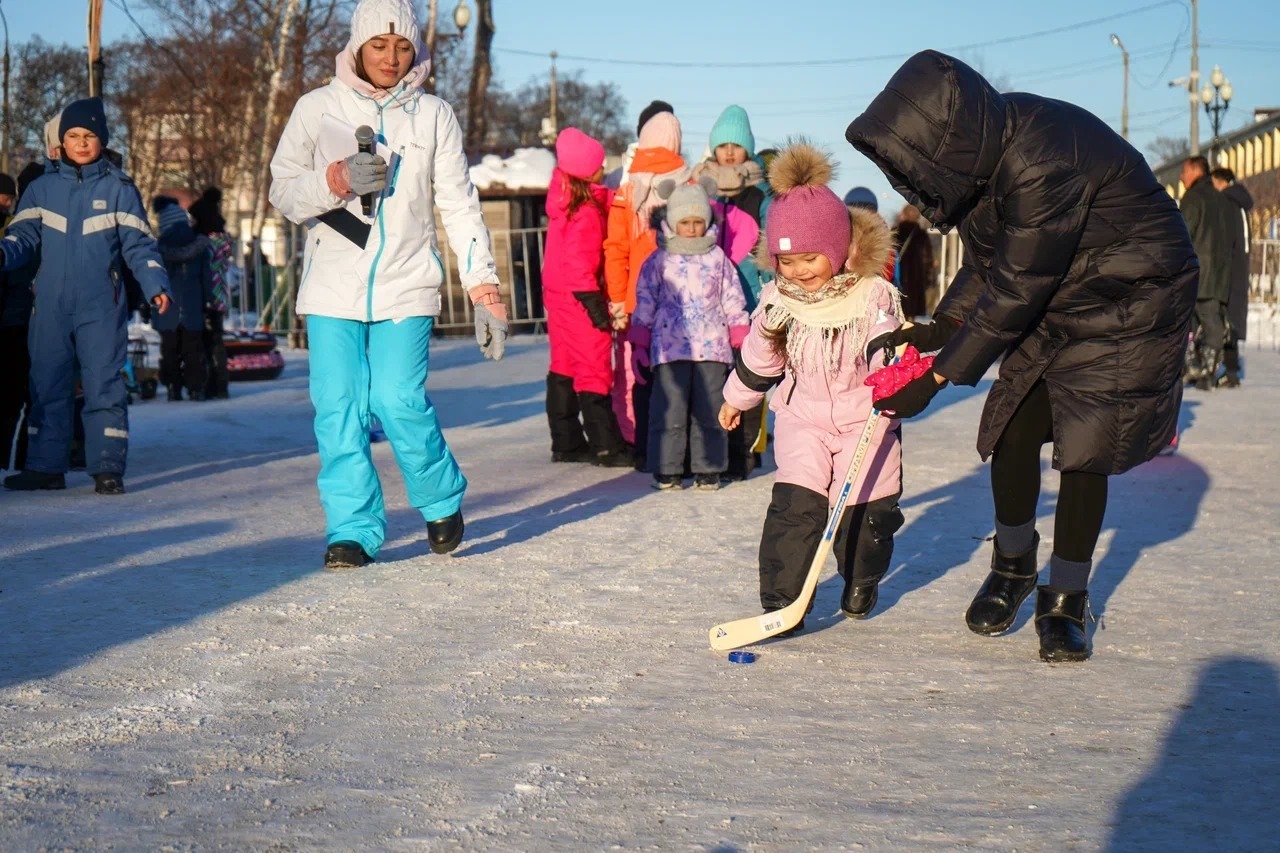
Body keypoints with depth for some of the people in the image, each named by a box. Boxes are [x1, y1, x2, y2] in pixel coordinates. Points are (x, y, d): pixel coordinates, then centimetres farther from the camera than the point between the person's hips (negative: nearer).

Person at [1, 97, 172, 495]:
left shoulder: (119, 188, 4)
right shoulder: (41, 188, 10)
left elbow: (139, 245, 4)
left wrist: (156, 286, -9)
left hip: (102, 308, -3)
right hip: (50, 307, 3)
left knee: (104, 386, -5)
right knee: (47, 387, 6)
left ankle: (108, 469, -1)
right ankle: (45, 466, 13)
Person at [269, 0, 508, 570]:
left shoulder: (433, 115, 7)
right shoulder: (318, 108, 6)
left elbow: (459, 205, 7)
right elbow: (283, 192, 4)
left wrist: (482, 285, 0)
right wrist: (336, 181, -16)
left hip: (406, 285, -1)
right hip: (333, 287, 1)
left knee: (399, 402, -11)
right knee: (338, 409, -5)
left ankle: (443, 501, 15)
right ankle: (353, 531, 5)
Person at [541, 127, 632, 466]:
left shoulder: (563, 202, 9)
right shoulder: (586, 211, -18)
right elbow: (579, 262, -21)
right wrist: (594, 303, -20)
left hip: (557, 297, 10)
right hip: (578, 299, -10)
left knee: (564, 368, 13)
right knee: (594, 370, -6)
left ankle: (566, 443, 19)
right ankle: (606, 446, -5)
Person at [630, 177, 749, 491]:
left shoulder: (718, 258, 9)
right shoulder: (659, 260, 5)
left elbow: (733, 300, 13)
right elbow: (645, 300, 7)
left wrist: (742, 340, 8)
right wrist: (639, 344, 3)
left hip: (712, 345, 1)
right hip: (670, 346, -1)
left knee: (709, 411, 3)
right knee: (669, 411, -2)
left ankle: (708, 469, 11)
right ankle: (666, 470, 6)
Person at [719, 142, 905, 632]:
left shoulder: (874, 296, -14)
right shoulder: (778, 301, -4)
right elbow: (759, 357, 12)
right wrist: (737, 399, 23)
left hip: (864, 419, -1)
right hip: (801, 417, 1)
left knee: (867, 508, 4)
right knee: (796, 503, -14)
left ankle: (861, 583, 33)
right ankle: (781, 599, -10)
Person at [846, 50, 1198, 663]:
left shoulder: (1043, 164, -35)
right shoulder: (982, 145, -9)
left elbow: (1014, 293, -29)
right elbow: (986, 262, 5)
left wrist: (937, 378, -24)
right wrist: (939, 327, -8)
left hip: (1129, 297, -7)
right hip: (1048, 297, 7)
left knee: (1082, 445, -8)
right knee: (1012, 428, 1)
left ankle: (1066, 599, 9)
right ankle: (1013, 565, 24)